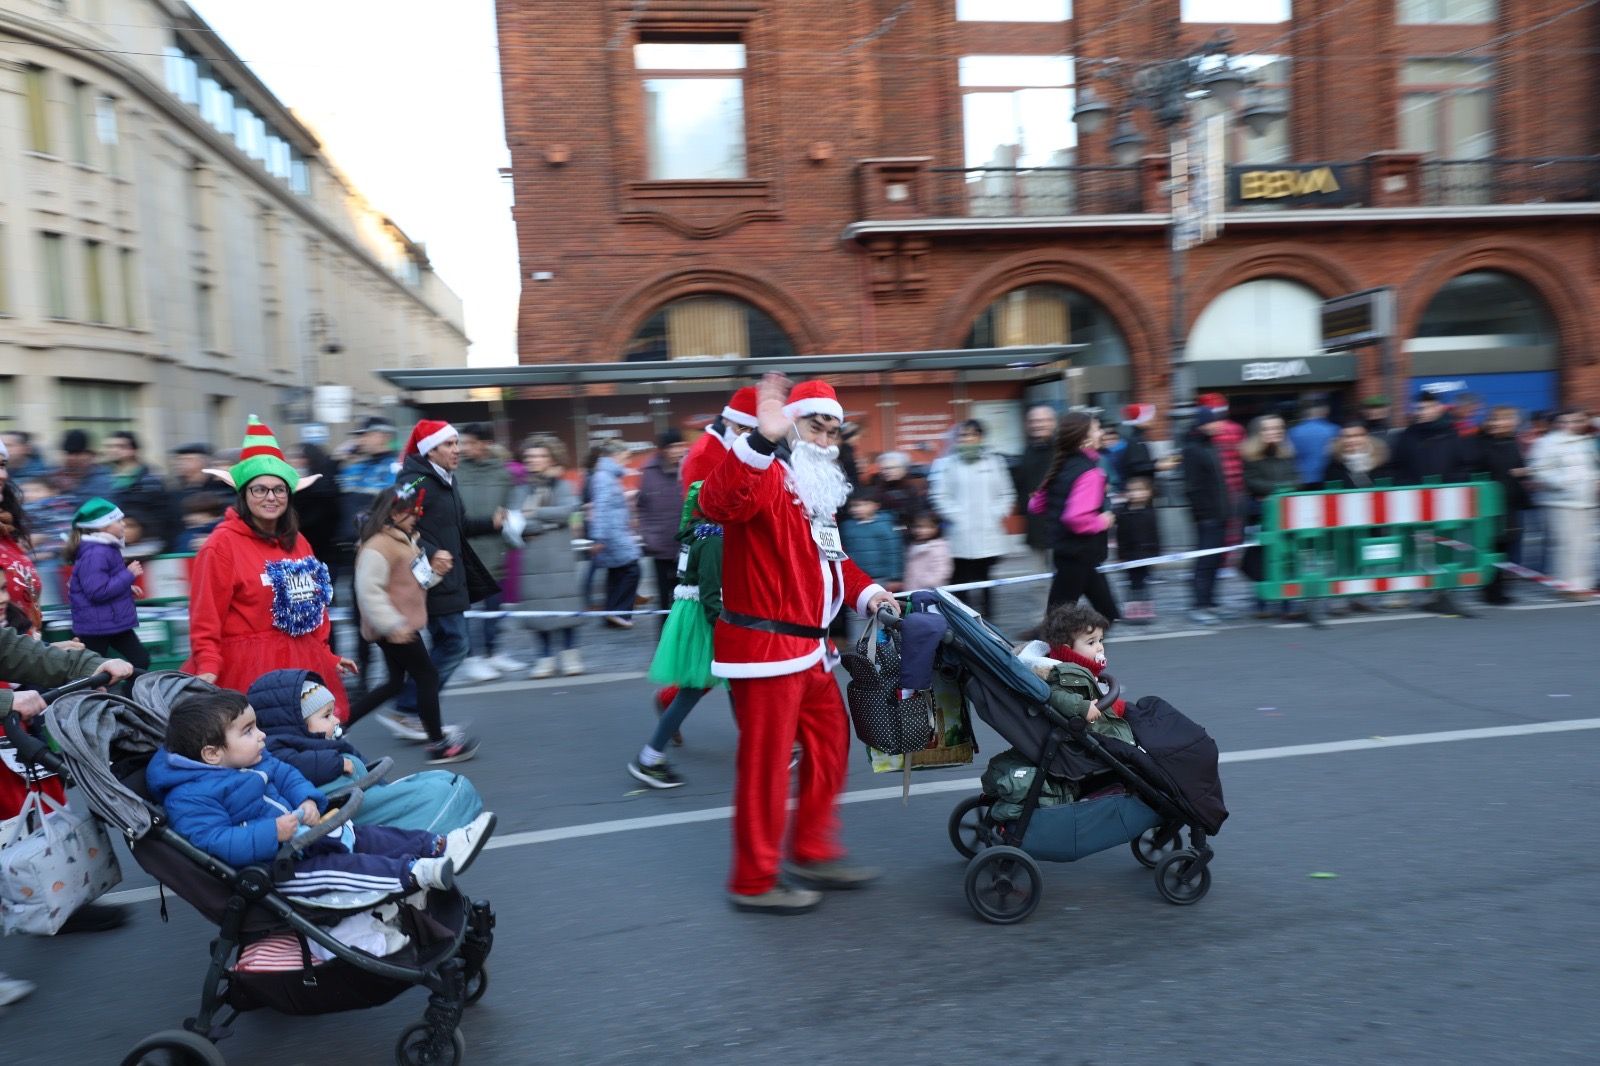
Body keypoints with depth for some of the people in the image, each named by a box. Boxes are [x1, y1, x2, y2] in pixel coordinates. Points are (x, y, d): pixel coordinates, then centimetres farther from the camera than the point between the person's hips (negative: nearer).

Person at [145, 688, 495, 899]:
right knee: (333, 870, -27)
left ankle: (440, 846, -2)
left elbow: (285, 774, 18)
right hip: (270, 868, -10)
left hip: (304, 834, 10)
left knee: (370, 837, 1)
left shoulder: (254, 760, 7)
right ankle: (417, 873, -41)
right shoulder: (190, 797, -20)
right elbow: (216, 843, -30)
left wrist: (308, 800, -2)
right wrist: (271, 834, -35)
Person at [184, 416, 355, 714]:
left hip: (303, 663, 6)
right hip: (248, 667, -6)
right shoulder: (223, 543, -7)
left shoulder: (297, 542, 13)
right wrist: (207, 668, -20)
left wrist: (326, 656, 20)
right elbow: (206, 618, -11)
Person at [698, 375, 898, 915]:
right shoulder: (767, 476, -15)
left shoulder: (818, 487, 17)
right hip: (765, 646, -10)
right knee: (766, 764, -1)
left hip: (808, 646, 10)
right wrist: (762, 439, -49)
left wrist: (865, 591, 10)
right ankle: (754, 883, 15)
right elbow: (718, 503, -37)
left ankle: (814, 854, 35)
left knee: (830, 740, 19)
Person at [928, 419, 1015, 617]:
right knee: (960, 582, -2)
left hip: (989, 535, 3)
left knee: (985, 580, 10)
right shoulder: (947, 464, 0)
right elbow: (938, 496, -4)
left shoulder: (995, 462, 9)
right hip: (961, 536, -2)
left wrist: (997, 514, -2)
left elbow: (1007, 493, 11)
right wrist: (956, 516, -10)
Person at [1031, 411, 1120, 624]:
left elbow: (1035, 505, 12)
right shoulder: (1089, 472, -19)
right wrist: (1102, 522, -15)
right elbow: (1077, 518, -32)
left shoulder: (1061, 466, 7)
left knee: (1106, 608, 17)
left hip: (1065, 548, 10)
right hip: (1080, 553, -10)